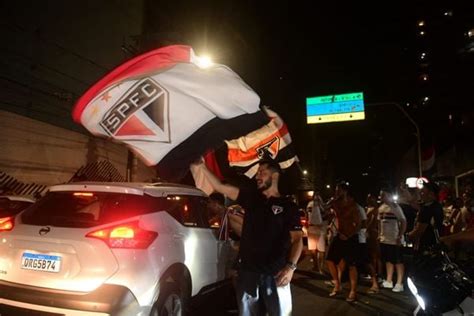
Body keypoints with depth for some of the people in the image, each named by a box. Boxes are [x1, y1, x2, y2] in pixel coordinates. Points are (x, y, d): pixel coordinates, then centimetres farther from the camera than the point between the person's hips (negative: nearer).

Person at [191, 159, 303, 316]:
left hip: (275, 273, -3)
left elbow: (297, 239, -3)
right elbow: (220, 187, 5)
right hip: (247, 270, 3)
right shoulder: (250, 196, 8)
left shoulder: (288, 206, -1)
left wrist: (291, 266, -15)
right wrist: (202, 167, 0)